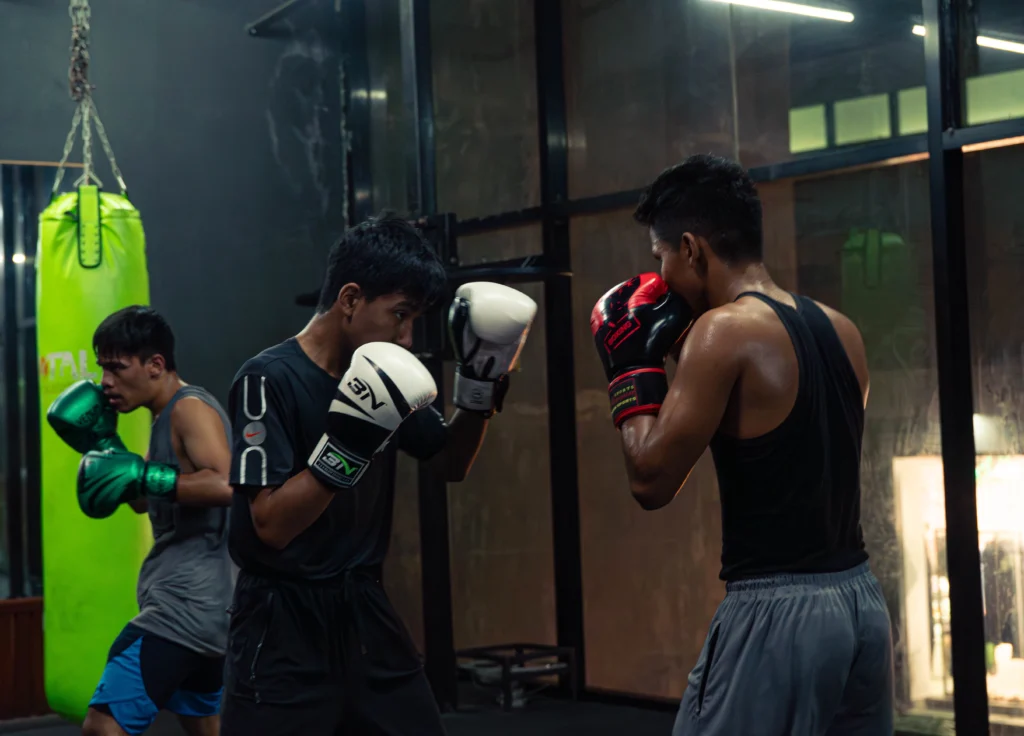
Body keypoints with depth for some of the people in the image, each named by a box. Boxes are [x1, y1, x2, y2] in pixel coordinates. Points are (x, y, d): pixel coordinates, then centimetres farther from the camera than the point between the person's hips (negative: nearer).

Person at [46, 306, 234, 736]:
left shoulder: (190, 408, -13)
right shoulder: (167, 417, 17)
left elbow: (225, 485, -27)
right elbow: (144, 502, 23)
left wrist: (142, 474, -28)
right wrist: (102, 442, 13)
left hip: (188, 603, -11)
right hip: (198, 603, 11)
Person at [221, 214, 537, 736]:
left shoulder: (377, 376, 4)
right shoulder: (269, 379, -15)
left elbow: (451, 464, 16)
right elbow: (272, 525, -20)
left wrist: (480, 383, 2)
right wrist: (347, 445, -29)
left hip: (364, 614, 7)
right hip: (283, 630, -6)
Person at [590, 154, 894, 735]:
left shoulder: (725, 329, -14)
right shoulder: (842, 331, 9)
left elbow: (653, 480, -13)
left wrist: (633, 368, 1)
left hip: (777, 611, -8)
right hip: (860, 599, 8)